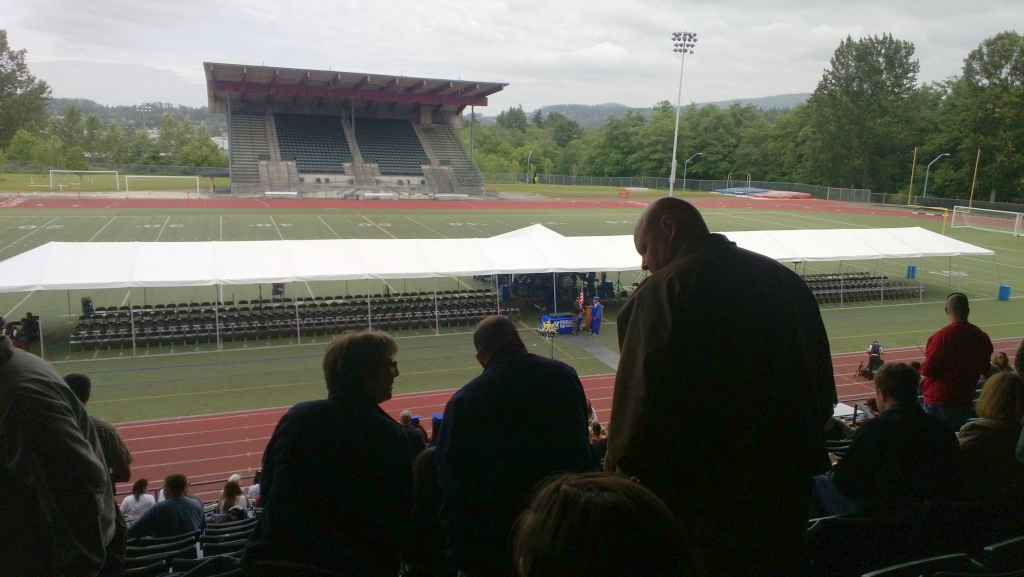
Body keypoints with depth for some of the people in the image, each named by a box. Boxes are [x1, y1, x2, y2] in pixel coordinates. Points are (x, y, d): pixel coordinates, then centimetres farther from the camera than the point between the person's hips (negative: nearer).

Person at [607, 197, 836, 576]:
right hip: (786, 492, 6)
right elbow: (823, 391, 11)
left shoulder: (663, 290, -17)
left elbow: (641, 401, -21)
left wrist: (619, 470, -6)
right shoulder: (786, 280, 5)